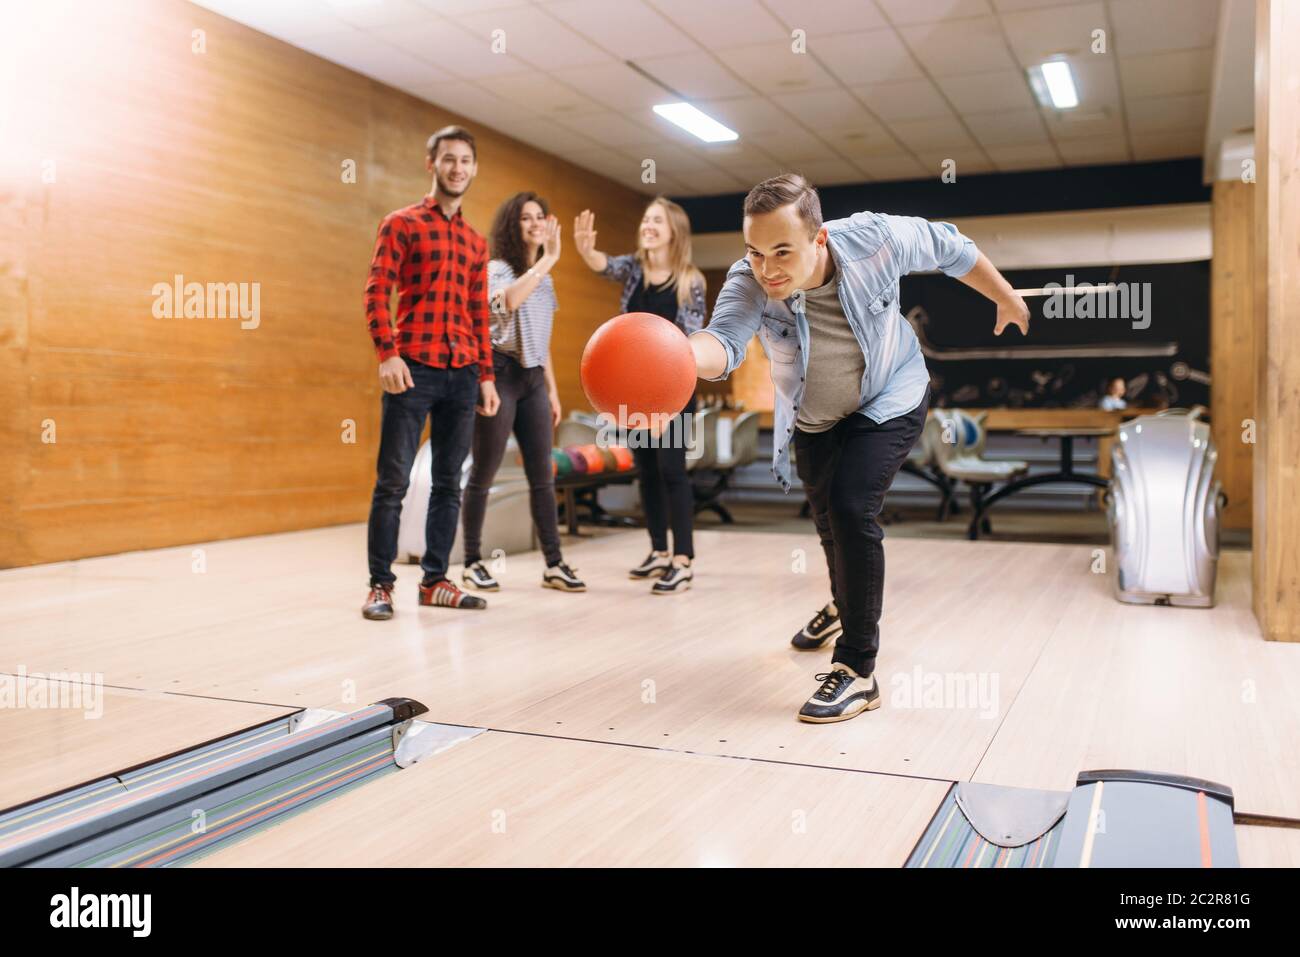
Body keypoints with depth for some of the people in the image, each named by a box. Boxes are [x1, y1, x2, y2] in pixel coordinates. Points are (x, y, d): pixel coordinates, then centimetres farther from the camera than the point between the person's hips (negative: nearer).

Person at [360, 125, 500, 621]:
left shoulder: (475, 241, 19)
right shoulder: (402, 223, 4)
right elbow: (376, 292, -5)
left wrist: (486, 375, 12)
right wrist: (387, 353, -17)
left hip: (463, 374, 5)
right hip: (414, 369, -5)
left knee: (449, 482, 7)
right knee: (393, 480, -5)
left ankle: (435, 580, 15)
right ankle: (380, 584, 3)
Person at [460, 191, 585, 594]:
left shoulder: (543, 279, 17)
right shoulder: (496, 269, -4)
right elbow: (509, 300, -30)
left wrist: (552, 390, 18)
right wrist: (549, 258, -26)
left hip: (533, 379, 7)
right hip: (499, 375, -6)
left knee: (542, 474, 3)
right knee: (484, 474, -1)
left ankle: (554, 565, 5)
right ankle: (472, 563, 9)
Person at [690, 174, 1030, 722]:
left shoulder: (876, 240, -31)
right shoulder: (750, 284, -33)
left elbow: (951, 248, -12)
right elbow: (725, 339, -52)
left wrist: (1006, 300, 2)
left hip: (889, 400, -3)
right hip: (812, 421, 3)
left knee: (852, 509, -23)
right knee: (828, 518, 21)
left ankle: (858, 670, -11)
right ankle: (845, 605, 54)